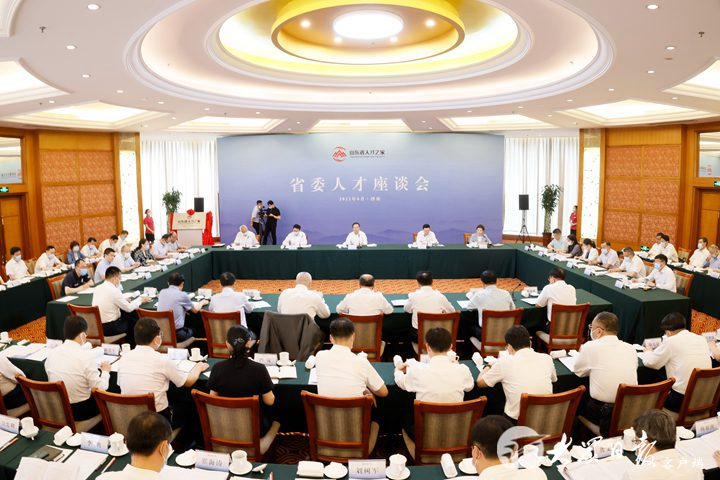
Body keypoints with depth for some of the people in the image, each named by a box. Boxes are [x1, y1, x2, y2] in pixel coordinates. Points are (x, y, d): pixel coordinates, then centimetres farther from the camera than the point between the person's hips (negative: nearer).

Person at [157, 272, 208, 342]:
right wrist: (202, 303, 24)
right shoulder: (182, 295, -10)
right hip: (176, 334, -5)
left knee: (185, 328, 31)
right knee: (192, 330, 27)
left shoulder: (162, 292, 3)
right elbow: (195, 310, 5)